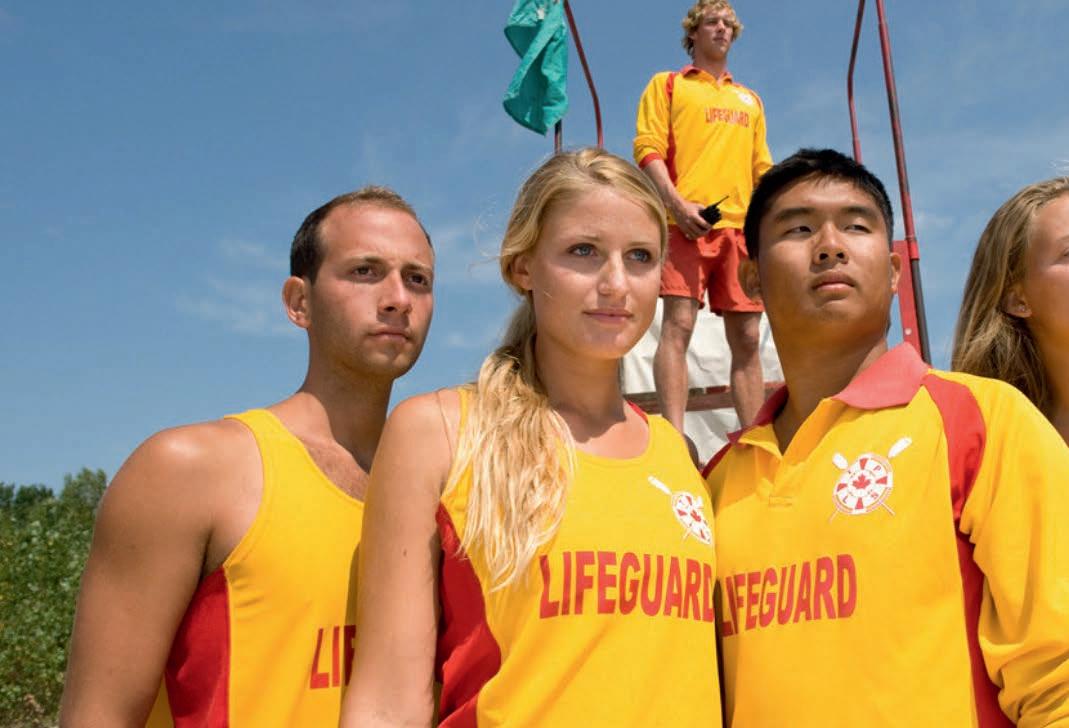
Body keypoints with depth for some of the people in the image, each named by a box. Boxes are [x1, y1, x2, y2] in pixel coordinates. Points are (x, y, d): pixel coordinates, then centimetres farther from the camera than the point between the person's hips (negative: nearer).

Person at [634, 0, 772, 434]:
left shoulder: (750, 100, 27)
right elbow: (647, 150, 1)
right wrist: (677, 204, -14)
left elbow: (762, 168, 23)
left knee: (746, 337, 0)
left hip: (742, 227, 5)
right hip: (689, 223, -4)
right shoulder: (667, 85, 13)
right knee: (678, 325, -15)